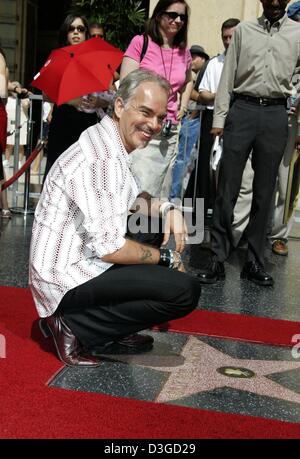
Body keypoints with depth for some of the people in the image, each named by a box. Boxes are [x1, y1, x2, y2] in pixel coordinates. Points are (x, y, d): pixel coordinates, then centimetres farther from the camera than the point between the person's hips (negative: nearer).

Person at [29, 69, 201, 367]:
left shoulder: (109, 144, 10)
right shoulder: (103, 159, -22)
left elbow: (131, 201, 23)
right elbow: (109, 248, -25)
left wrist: (169, 209, 4)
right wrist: (165, 258, -10)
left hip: (78, 261, 11)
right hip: (69, 280, -11)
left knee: (159, 222, 20)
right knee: (185, 291, -19)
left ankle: (112, 334, 14)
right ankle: (76, 327, -7)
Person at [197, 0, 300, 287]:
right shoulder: (243, 30, 12)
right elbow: (228, 77, 9)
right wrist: (219, 118, 0)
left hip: (275, 115, 1)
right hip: (242, 110, 0)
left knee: (264, 192, 4)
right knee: (227, 189, -3)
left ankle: (254, 262, 12)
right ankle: (218, 259, 3)